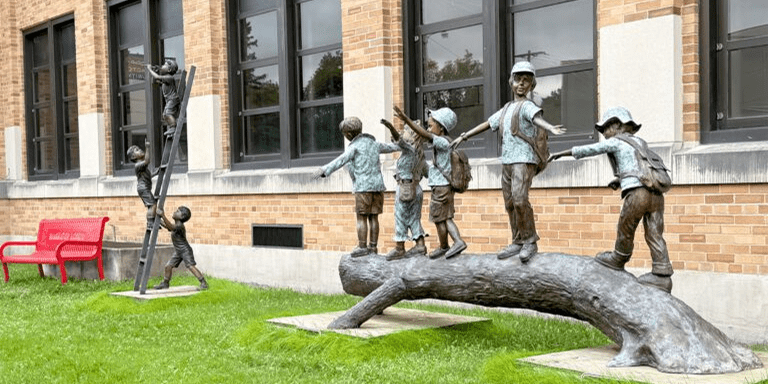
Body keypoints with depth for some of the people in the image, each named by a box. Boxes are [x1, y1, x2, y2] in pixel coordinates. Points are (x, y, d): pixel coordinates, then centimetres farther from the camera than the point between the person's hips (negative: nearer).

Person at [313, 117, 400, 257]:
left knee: (362, 218, -3)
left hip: (363, 187, -7)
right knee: (373, 217, 9)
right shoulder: (373, 143, 16)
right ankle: (373, 247, 11)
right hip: (377, 186, 7)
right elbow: (387, 147, 35)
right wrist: (398, 147, 57)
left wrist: (324, 170, -32)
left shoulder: (354, 146, -6)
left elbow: (341, 160, -22)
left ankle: (362, 247, -5)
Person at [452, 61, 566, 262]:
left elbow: (536, 118, -26)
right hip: (507, 161, 8)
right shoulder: (506, 109, 19)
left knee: (519, 200, -19)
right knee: (509, 203, 7)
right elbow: (487, 124, 30)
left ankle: (530, 240, -6)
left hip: (524, 159, -8)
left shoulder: (527, 106, -5)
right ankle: (518, 242, 13)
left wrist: (551, 128, -48)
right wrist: (464, 136, 34)